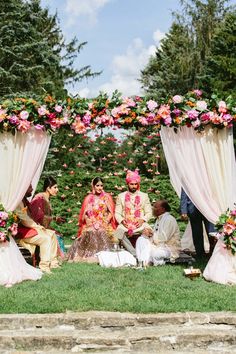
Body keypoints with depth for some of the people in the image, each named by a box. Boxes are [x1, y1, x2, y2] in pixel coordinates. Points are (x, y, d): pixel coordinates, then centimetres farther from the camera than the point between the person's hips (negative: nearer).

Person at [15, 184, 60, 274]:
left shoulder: (25, 200, 14)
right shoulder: (19, 202, -18)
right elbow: (24, 220, -22)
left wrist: (37, 225, 4)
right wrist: (37, 226, -12)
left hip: (29, 227, 10)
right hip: (22, 231, -10)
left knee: (52, 234, 2)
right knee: (46, 238, -24)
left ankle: (53, 262, 3)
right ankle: (44, 266, -18)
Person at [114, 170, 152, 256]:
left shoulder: (144, 196, 14)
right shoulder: (121, 196, 13)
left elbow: (149, 213, 11)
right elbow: (117, 213, 10)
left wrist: (142, 220, -9)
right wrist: (122, 220, -11)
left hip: (140, 224, 0)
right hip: (125, 224, 0)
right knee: (119, 232, -34)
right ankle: (134, 254, -31)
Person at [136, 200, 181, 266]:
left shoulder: (169, 219, -17)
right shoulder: (159, 219, 11)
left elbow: (163, 238, -25)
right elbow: (155, 235, 14)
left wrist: (151, 233, -11)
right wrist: (148, 233, -8)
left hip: (170, 249, -10)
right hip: (159, 245, 10)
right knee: (141, 239, -6)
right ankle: (141, 262, -12)